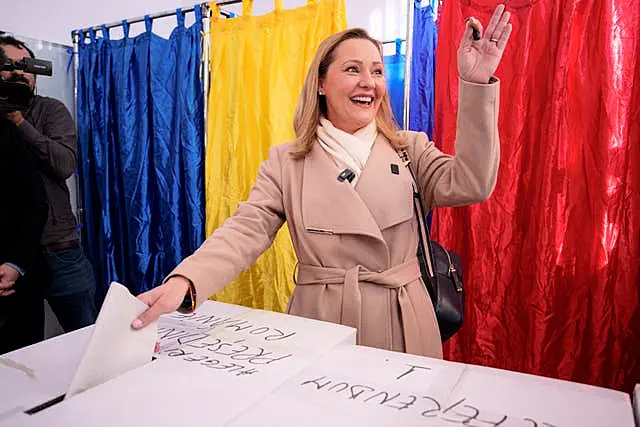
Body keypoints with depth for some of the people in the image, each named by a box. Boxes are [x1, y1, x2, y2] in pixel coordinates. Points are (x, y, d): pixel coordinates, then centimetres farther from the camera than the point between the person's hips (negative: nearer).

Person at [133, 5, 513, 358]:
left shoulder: (411, 149, 4)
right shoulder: (285, 163, 1)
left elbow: (470, 186, -10)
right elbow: (247, 230, -10)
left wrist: (477, 84, -17)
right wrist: (184, 282, -29)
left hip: (403, 326, 2)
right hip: (319, 324, -1)